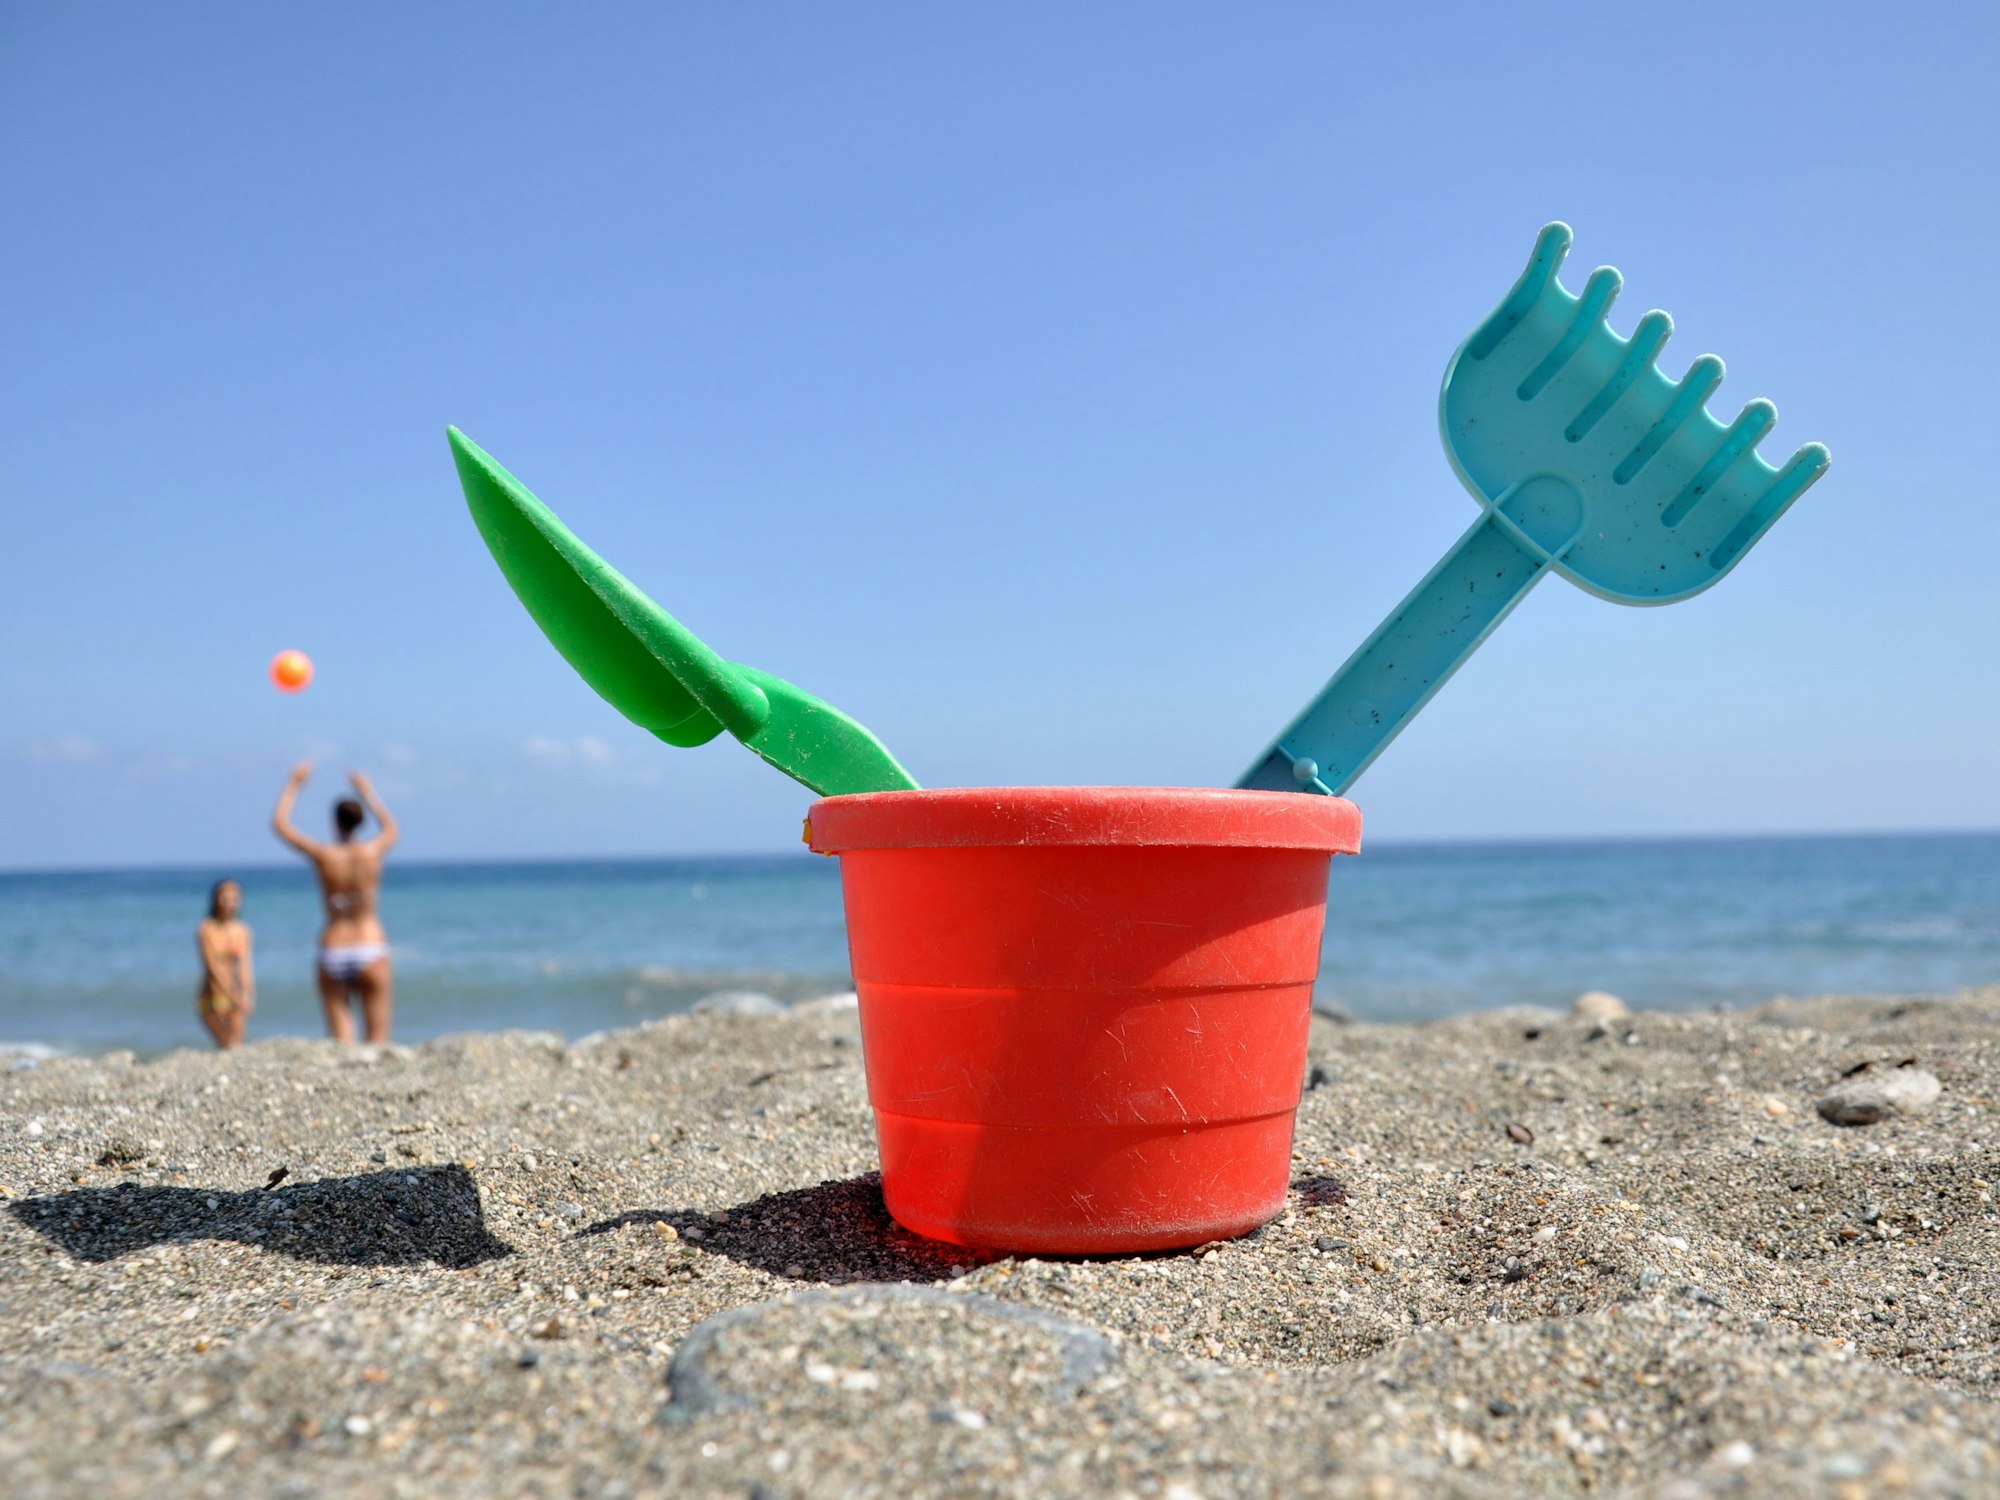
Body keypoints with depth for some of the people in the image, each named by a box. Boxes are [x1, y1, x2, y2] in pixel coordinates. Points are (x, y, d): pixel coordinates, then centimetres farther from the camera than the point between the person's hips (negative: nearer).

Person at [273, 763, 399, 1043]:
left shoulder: (324, 856, -5)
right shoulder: (372, 853, -3)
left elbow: (280, 824, 11)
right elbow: (390, 827, 23)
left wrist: (294, 785, 21)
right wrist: (367, 792, 33)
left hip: (332, 954, 0)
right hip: (371, 951, 0)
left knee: (340, 1037, 1)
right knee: (378, 1041, 0)